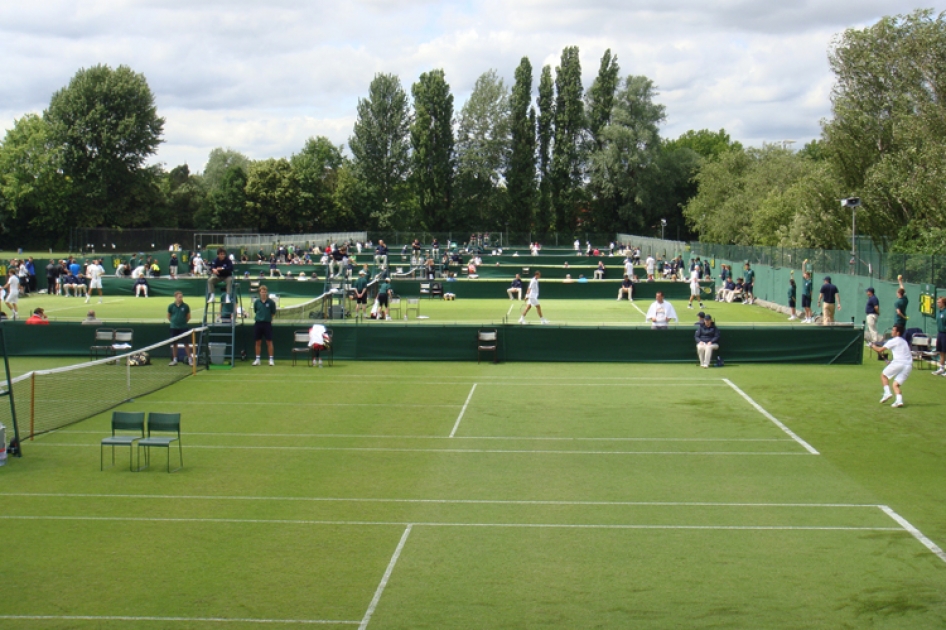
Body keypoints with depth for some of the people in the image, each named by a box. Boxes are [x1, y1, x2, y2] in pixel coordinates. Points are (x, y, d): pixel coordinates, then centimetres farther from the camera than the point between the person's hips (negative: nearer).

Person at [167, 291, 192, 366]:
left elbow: (188, 316, 8)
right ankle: (174, 360, 16)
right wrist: (173, 322, 7)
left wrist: (183, 322, 6)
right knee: (174, 343, 7)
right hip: (174, 328, 2)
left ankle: (190, 359, 3)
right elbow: (168, 316, 13)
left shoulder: (185, 306, -4)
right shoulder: (171, 306, -2)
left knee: (186, 343, -2)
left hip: (183, 328, -2)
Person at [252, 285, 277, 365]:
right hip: (258, 323, 3)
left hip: (267, 323, -3)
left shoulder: (271, 302, -6)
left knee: (269, 342, 0)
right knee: (258, 342, 8)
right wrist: (260, 317, 8)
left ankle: (271, 359, 6)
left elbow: (273, 313, 3)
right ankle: (257, 359, 16)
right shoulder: (256, 301, 1)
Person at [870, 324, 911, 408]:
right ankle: (899, 400, -16)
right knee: (896, 384, 8)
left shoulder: (893, 341, 2)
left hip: (899, 363, -7)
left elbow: (880, 350, 0)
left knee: (884, 375, 14)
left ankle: (887, 392, -3)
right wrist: (892, 361, 28)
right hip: (909, 364, 7)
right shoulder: (904, 342, 27)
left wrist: (873, 346, 20)